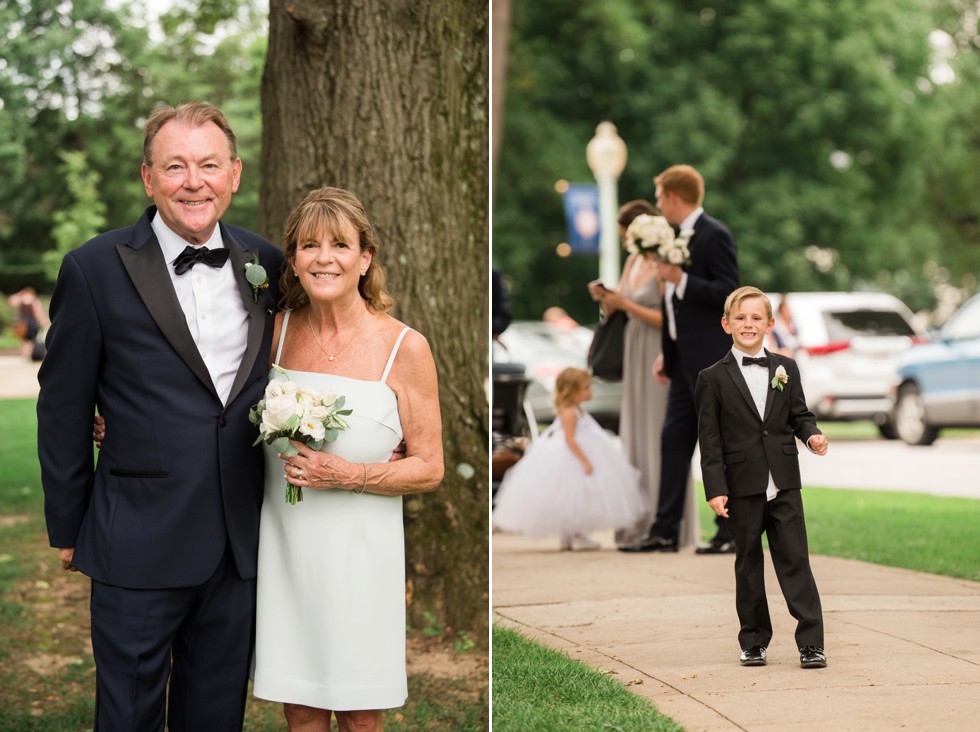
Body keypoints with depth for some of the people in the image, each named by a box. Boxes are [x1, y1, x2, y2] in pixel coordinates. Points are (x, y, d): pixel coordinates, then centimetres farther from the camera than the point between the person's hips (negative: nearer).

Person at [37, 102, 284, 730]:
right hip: (139, 545, -3)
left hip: (241, 549, 4)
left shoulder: (265, 265, 4)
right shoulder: (95, 270, -8)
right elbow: (64, 410, -3)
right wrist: (67, 529, 1)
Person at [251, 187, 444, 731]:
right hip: (286, 543, 3)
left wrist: (347, 475, -19)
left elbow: (429, 469, -5)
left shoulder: (404, 348, -8)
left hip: (358, 548, -3)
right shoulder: (278, 332, 2)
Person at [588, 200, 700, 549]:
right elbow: (617, 312, 17)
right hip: (635, 358, 8)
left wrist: (626, 305, -16)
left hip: (659, 360, -8)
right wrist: (606, 300, -3)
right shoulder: (633, 261, 11)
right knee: (635, 437, 10)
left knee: (659, 438, -4)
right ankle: (640, 523, 16)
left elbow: (669, 320, -18)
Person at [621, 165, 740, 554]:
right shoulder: (680, 237, 14)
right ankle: (665, 532, 12)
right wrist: (667, 353, 17)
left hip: (711, 360, -9)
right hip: (685, 360, 9)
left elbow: (729, 293, -19)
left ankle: (733, 533, 4)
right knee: (674, 441, 8)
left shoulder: (714, 235, -13)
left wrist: (680, 280, -24)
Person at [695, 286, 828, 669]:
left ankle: (811, 642, -1)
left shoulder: (785, 368, 9)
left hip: (784, 483, 1)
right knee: (748, 565, 7)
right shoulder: (713, 379, 0)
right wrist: (715, 489, -9)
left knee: (795, 560, -1)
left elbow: (799, 415, 13)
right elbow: (710, 439, -3)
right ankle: (754, 641, 18)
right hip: (742, 488, -1)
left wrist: (812, 435, -10)